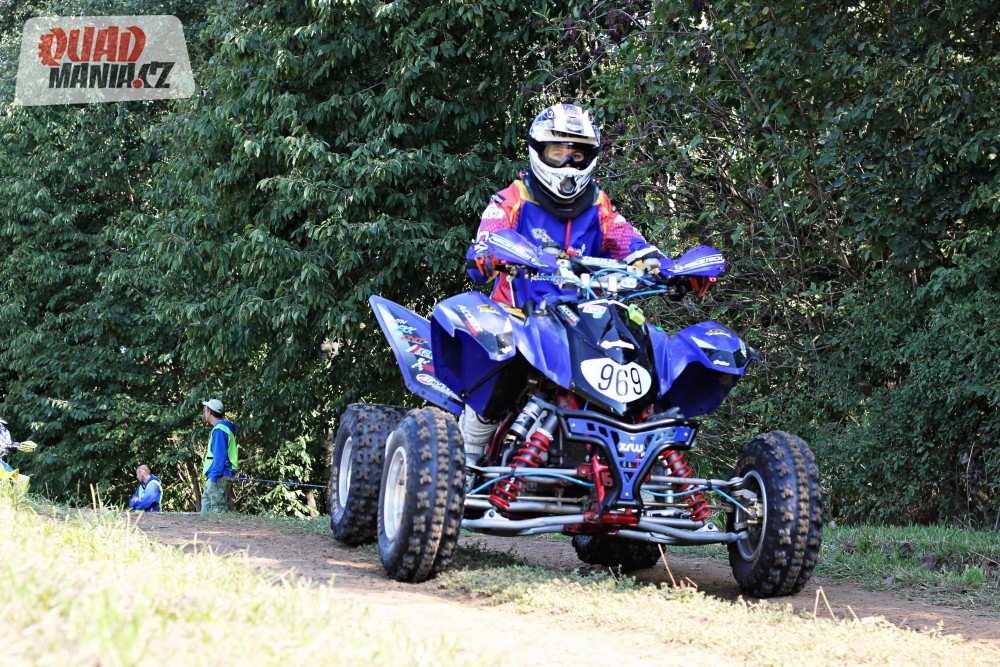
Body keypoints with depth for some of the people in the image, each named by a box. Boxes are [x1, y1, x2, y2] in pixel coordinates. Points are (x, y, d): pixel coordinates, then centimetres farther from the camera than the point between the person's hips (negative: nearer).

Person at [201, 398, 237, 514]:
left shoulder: (219, 430, -11)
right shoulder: (222, 428, 19)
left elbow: (220, 455, -18)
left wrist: (214, 476, -21)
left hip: (218, 477, -10)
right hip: (213, 476, 10)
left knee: (218, 509, -13)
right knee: (206, 507, 11)